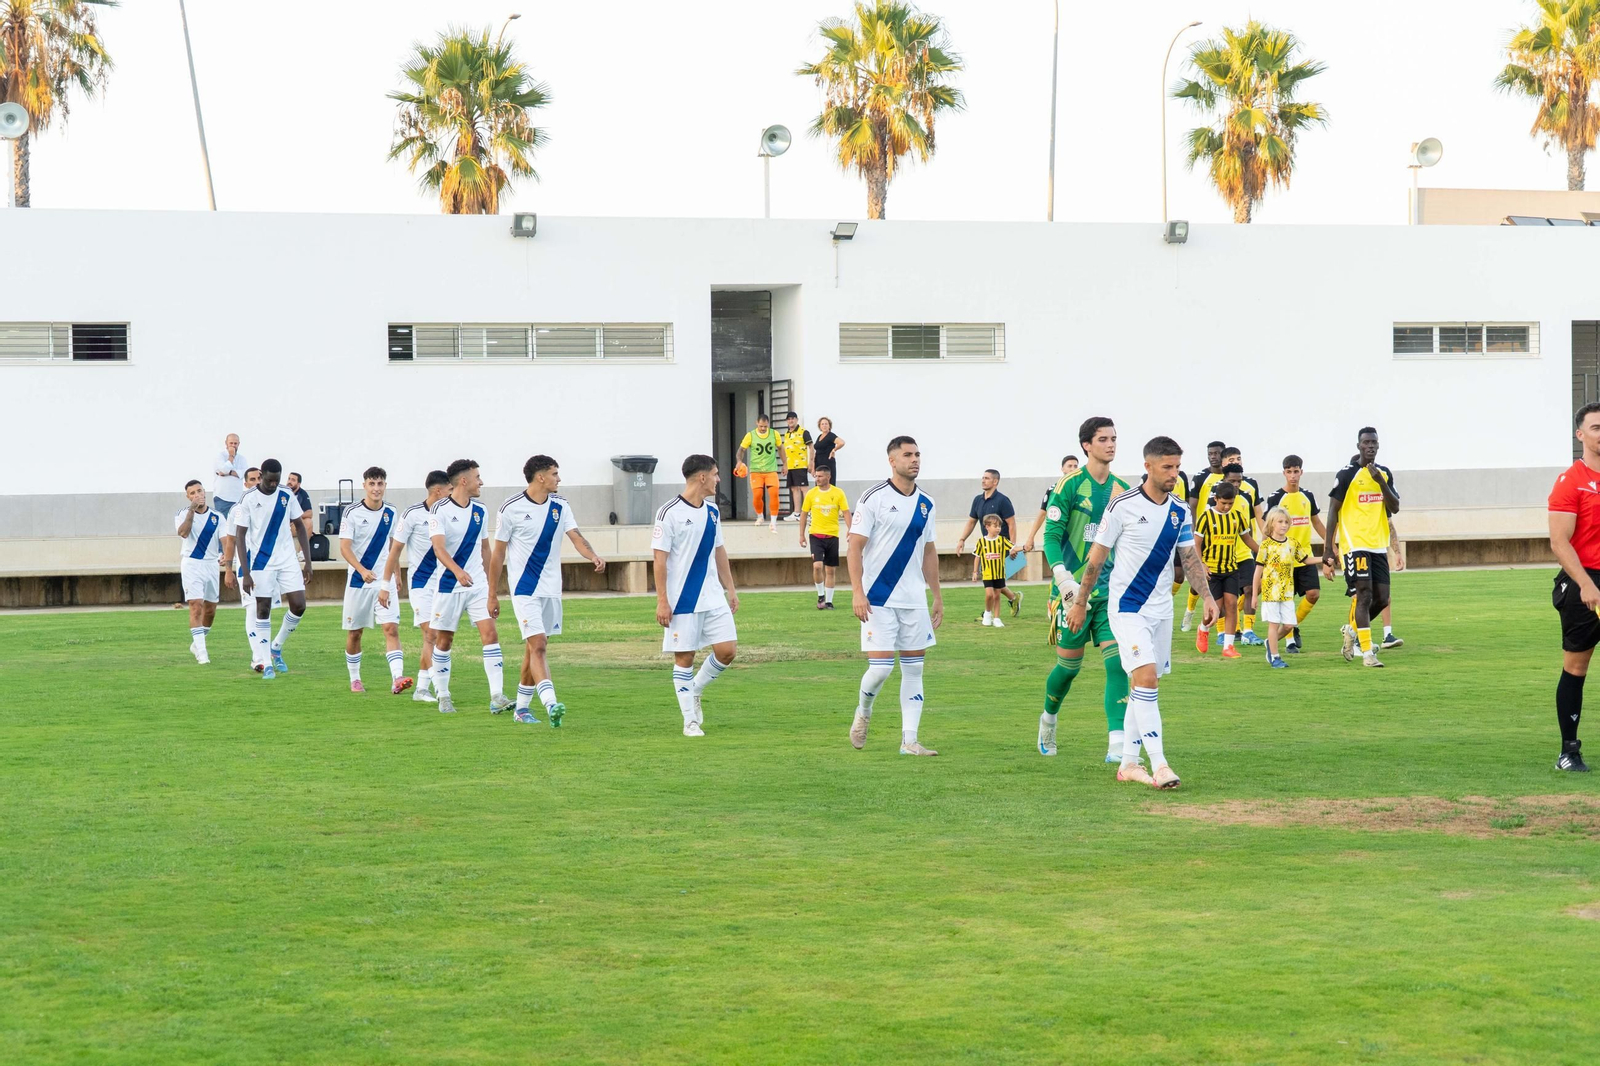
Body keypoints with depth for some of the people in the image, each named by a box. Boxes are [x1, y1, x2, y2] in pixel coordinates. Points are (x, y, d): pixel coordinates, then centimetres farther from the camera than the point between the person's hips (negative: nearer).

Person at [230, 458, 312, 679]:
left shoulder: (287, 496, 1)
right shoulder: (248, 500, -9)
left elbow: (300, 527, 11)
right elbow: (240, 536, -9)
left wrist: (307, 561, 4)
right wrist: (246, 573, -14)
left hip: (287, 560, 3)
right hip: (261, 562, -3)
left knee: (299, 606, -5)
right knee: (263, 610, -1)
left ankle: (276, 648, 17)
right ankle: (266, 664, 5)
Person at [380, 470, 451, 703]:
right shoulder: (413, 514, -9)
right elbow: (395, 550, -4)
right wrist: (386, 585, -4)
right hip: (421, 583, -5)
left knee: (431, 638, 7)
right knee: (430, 634, -12)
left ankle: (421, 688, 15)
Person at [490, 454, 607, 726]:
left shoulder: (560, 506, 5)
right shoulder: (511, 508, -8)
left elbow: (576, 536, -6)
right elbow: (498, 554, -2)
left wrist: (593, 556, -28)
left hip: (551, 589, 5)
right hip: (524, 589, -5)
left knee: (536, 647, 11)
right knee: (538, 645, -17)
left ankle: (522, 707, 22)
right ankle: (551, 705, -28)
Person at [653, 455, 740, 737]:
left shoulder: (712, 511, 11)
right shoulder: (669, 512, -10)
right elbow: (660, 558, -11)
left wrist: (730, 589, 18)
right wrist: (662, 601, -14)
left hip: (713, 597, 6)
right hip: (682, 600, -6)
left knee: (727, 649, -2)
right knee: (684, 657, -1)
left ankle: (695, 691, 21)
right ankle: (690, 721, 7)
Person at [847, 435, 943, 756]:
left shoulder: (926, 504, 10)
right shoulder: (874, 498, -7)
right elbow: (855, 546, -9)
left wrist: (937, 596, 16)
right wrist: (857, 592, -17)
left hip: (914, 599, 6)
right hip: (878, 598, -6)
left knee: (913, 668, 3)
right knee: (881, 666, -10)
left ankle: (909, 740, 6)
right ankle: (863, 712, 20)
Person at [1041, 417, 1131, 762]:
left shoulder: (1122, 490, 9)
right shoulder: (1070, 485, -7)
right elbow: (1051, 536, -10)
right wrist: (1068, 585, -20)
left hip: (1112, 591, 4)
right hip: (1074, 590, -4)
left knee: (1117, 663, -10)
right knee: (1069, 665, 6)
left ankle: (1117, 745, -13)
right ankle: (1048, 719, 36)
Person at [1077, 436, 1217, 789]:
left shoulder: (1179, 511, 5)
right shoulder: (1123, 506, -11)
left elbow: (1191, 558, 13)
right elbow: (1097, 557, -4)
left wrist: (1208, 597, 0)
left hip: (1161, 609, 6)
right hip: (1127, 607, -6)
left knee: (1145, 685, 9)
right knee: (1146, 677, -18)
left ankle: (1128, 764, 18)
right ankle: (1159, 766, -20)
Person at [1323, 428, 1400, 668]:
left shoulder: (1385, 474, 12)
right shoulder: (1347, 475, -4)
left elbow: (1395, 507, 4)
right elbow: (1333, 511, -4)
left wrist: (1381, 482, -11)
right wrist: (1328, 549, -9)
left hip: (1378, 546, 6)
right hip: (1356, 545, -6)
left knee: (1382, 598, 4)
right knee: (1364, 596, -11)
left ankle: (1352, 629, 29)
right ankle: (1367, 653, -9)